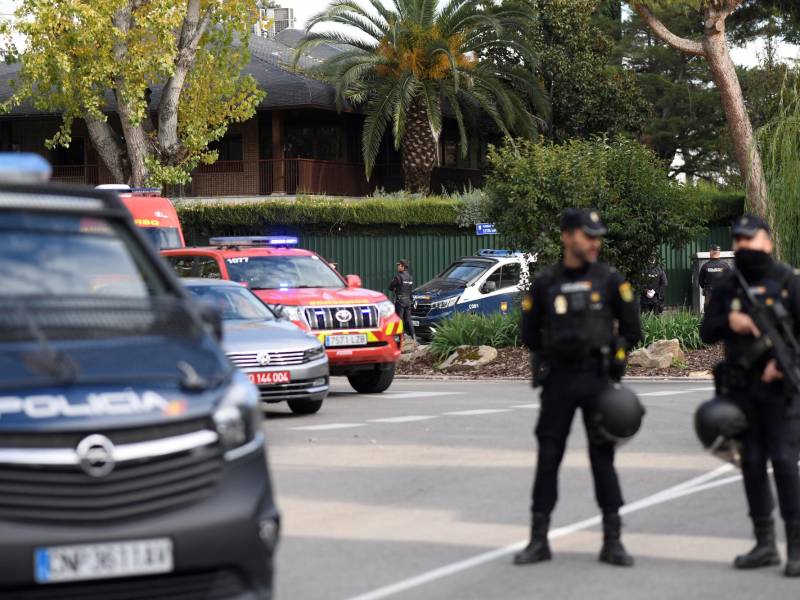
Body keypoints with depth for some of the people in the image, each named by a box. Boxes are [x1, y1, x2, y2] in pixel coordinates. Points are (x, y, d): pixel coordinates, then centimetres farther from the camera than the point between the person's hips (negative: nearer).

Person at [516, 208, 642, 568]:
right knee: (548, 457, 2)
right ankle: (538, 540, 8)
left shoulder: (609, 280, 0)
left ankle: (612, 541, 6)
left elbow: (632, 328, 6)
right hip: (557, 381, 1)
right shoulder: (545, 283, 4)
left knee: (603, 457, 1)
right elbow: (530, 334, 13)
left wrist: (613, 355, 7)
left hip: (597, 379, -1)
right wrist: (551, 356, 9)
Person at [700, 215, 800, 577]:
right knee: (752, 463, 7)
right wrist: (729, 322, -11)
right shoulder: (727, 287, 11)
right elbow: (707, 333, 9)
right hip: (741, 388, 5)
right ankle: (764, 544, 15)